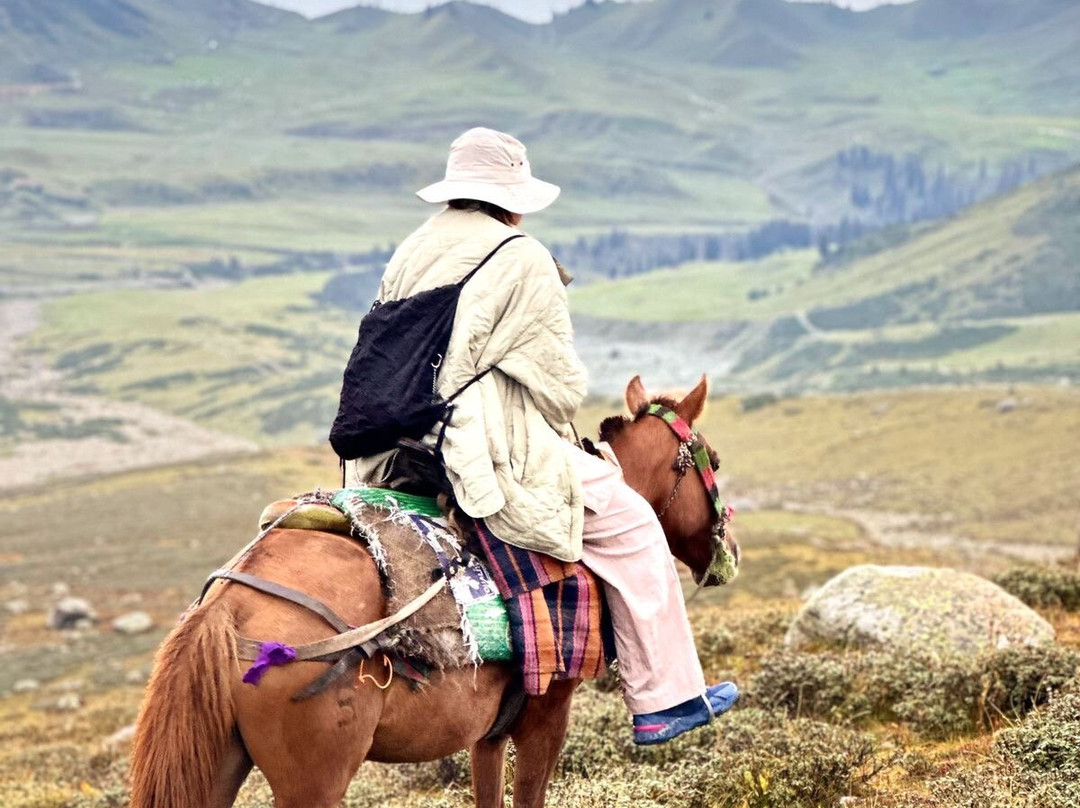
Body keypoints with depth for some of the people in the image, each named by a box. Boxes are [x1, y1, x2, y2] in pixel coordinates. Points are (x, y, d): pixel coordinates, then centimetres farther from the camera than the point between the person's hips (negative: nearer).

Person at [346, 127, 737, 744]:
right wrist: (560, 435, 15)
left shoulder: (408, 257, 13)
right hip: (497, 457, -8)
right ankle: (663, 700, 9)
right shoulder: (522, 258, -8)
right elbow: (561, 381, -7)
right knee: (631, 526, 6)